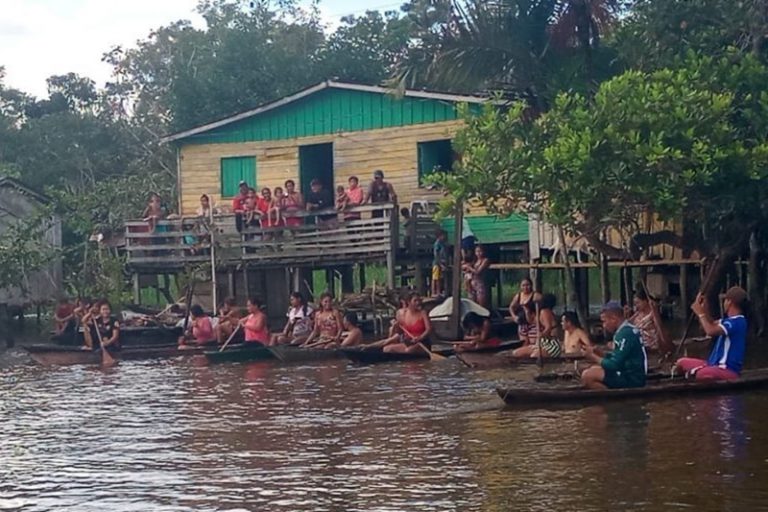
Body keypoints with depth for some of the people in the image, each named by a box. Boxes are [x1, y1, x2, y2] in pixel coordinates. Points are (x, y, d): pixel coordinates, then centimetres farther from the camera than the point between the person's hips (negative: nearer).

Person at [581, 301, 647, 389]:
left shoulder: (625, 333, -17)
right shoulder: (627, 330, 14)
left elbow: (614, 365, -20)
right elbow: (616, 358, 15)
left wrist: (593, 356, -6)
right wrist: (594, 352, 4)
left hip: (631, 379, -11)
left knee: (587, 376, -19)